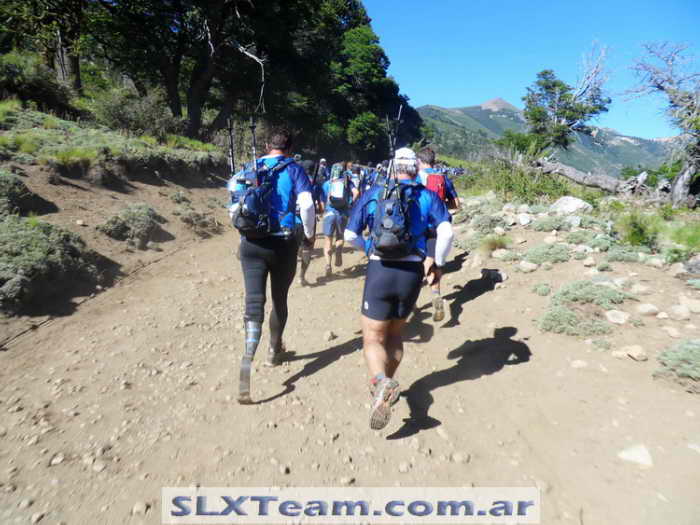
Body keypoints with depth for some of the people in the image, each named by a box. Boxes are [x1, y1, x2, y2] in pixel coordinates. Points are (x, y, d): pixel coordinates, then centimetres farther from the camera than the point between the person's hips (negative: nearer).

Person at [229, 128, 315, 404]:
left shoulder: (251, 169, 11)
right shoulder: (294, 169, 1)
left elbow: (235, 208, 11)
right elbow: (306, 205, -12)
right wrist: (309, 234, 2)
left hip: (252, 244, 2)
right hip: (283, 243, -1)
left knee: (253, 302, -2)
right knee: (279, 299, 16)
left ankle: (247, 361, -20)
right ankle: (274, 351, 34)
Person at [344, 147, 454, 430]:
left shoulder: (372, 194, 6)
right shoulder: (427, 196, 6)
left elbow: (350, 235, 6)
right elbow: (446, 232, -9)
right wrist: (438, 263, 6)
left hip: (379, 270, -2)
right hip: (412, 272, 2)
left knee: (373, 338, 5)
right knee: (395, 333, 23)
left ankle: (381, 382, -22)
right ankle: (386, 384, 30)